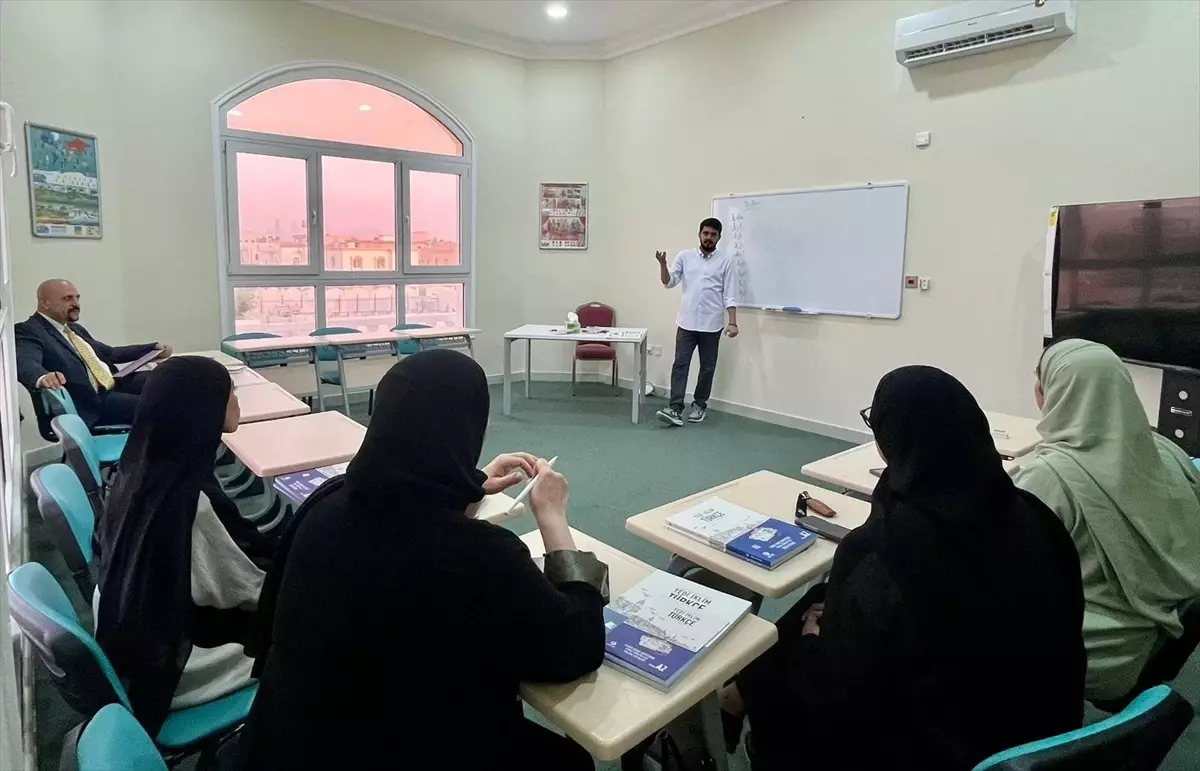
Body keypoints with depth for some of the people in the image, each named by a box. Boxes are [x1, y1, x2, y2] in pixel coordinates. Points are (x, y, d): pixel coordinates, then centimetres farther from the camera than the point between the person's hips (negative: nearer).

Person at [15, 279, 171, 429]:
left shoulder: (74, 328, 21)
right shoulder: (28, 331, -4)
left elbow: (109, 353, 30)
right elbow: (25, 363, -23)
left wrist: (154, 348, 18)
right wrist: (42, 377, -48)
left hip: (116, 384, 9)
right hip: (90, 401, -8)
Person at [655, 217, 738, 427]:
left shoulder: (725, 261, 0)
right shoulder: (685, 256, 5)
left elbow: (730, 295, -2)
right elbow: (669, 282, 0)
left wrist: (732, 322, -10)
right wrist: (663, 264, -18)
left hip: (712, 325, -1)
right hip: (686, 322, 1)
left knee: (707, 367, 8)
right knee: (680, 364, -6)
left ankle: (699, 405, 23)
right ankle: (675, 408, -8)